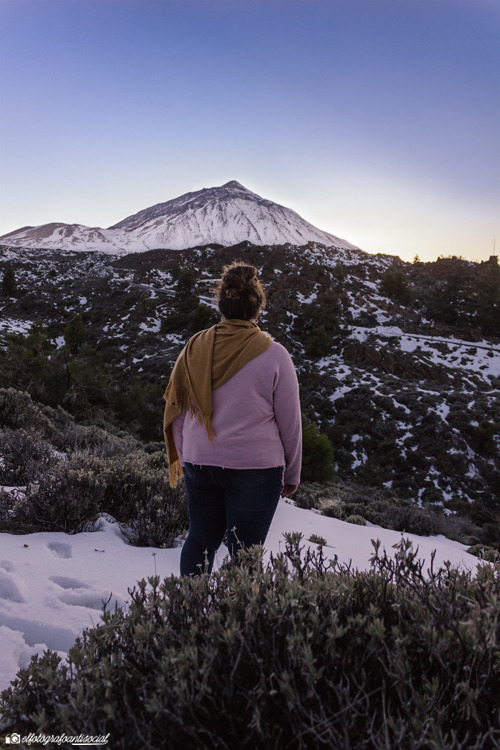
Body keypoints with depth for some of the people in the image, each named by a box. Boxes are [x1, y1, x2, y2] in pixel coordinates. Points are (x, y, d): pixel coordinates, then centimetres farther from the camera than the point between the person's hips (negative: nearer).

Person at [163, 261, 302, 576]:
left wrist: (182, 460, 19)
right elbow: (290, 422, -5)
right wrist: (292, 474, 8)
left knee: (201, 538, 20)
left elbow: (178, 412, 7)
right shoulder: (273, 355, -10)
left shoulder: (195, 347, 0)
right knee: (244, 551, 8)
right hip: (255, 467, -4)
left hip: (199, 463, 4)